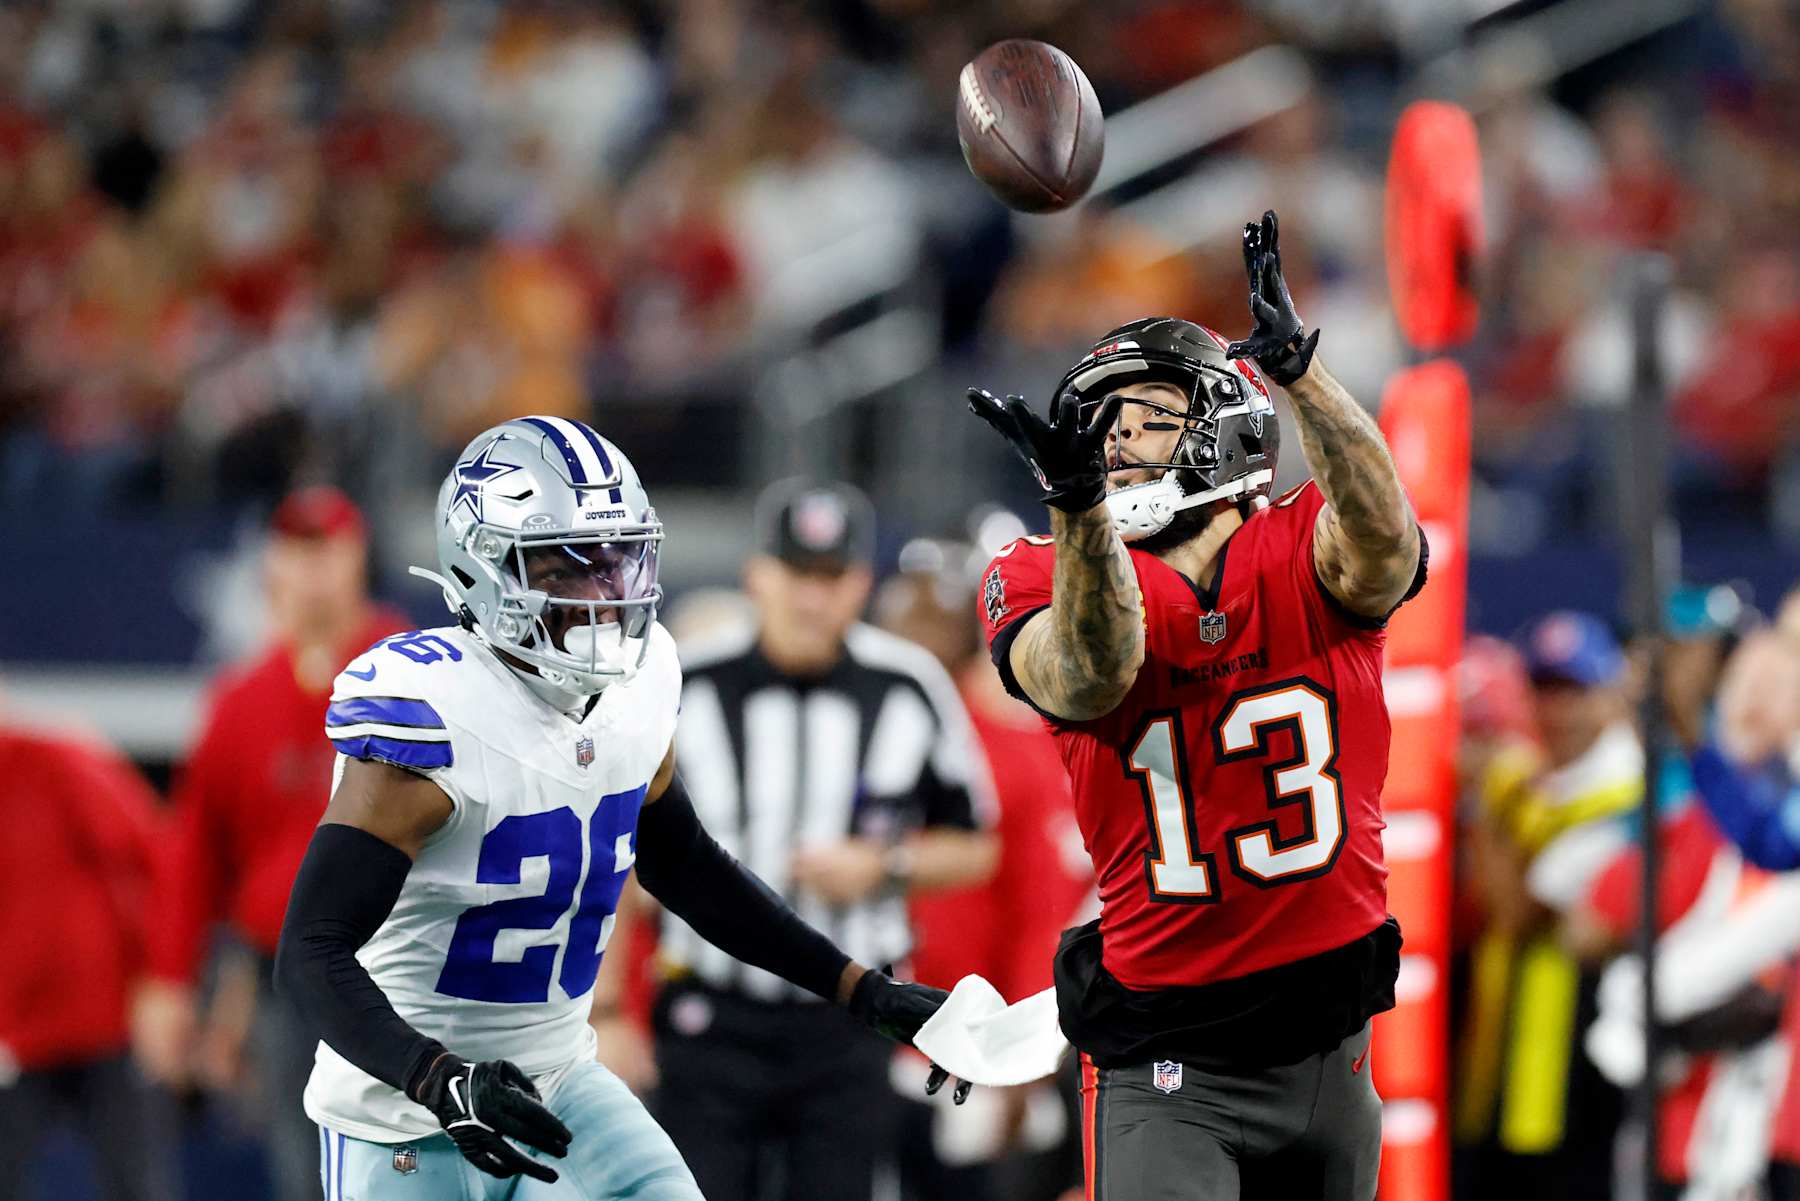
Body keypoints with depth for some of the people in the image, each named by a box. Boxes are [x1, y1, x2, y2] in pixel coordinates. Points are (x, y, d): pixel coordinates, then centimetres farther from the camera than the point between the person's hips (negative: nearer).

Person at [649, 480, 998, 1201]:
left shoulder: (910, 693, 0)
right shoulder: (686, 691, -4)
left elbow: (973, 850, 10)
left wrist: (884, 867, -10)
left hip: (848, 1026, 1)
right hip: (712, 1024, -1)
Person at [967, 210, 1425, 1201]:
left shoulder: (1306, 556, -1)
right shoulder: (1041, 582, -3)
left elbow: (1382, 539, -25)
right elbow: (1088, 679, -25)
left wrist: (1298, 370, -40)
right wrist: (1080, 506, -42)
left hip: (1327, 1052, 3)